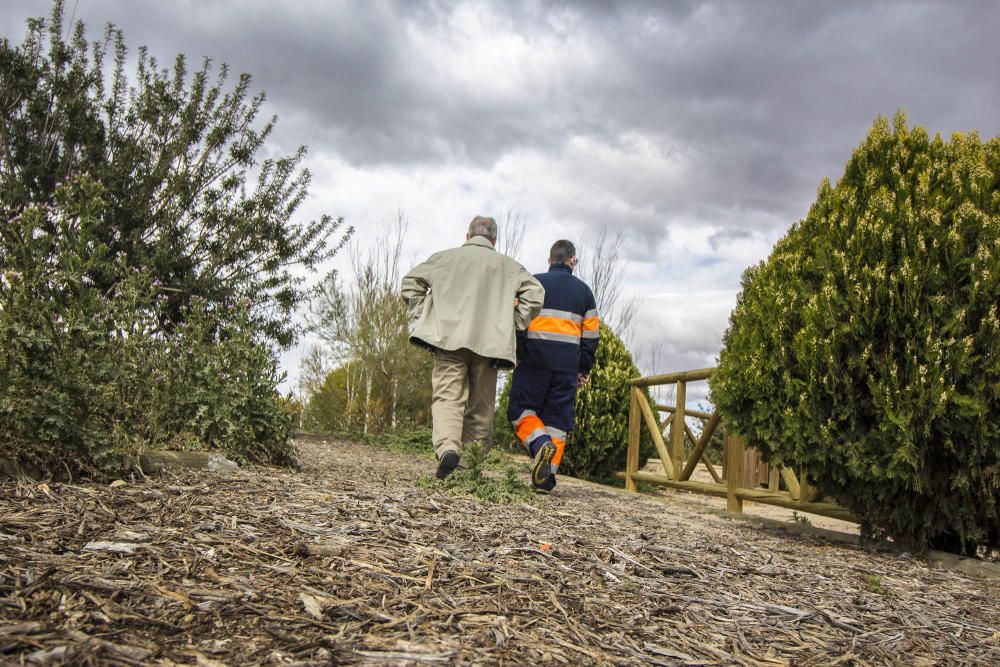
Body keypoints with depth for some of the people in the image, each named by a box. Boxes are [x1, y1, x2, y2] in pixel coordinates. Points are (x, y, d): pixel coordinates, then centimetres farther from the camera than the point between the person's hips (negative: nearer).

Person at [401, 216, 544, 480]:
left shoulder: (445, 257, 14)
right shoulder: (508, 265, 14)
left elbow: (410, 282, 11)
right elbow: (535, 292, 2)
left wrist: (420, 316, 13)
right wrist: (514, 325, 8)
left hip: (449, 337, -1)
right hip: (489, 342, 1)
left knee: (448, 396, -7)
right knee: (481, 405, 9)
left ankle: (447, 447, -31)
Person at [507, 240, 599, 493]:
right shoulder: (583, 290, 15)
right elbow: (591, 334, 14)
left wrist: (519, 355, 4)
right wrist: (584, 369, 19)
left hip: (535, 359, -2)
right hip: (568, 365, 3)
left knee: (520, 408, 7)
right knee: (557, 419, 6)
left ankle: (540, 443, -21)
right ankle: (546, 479, 2)